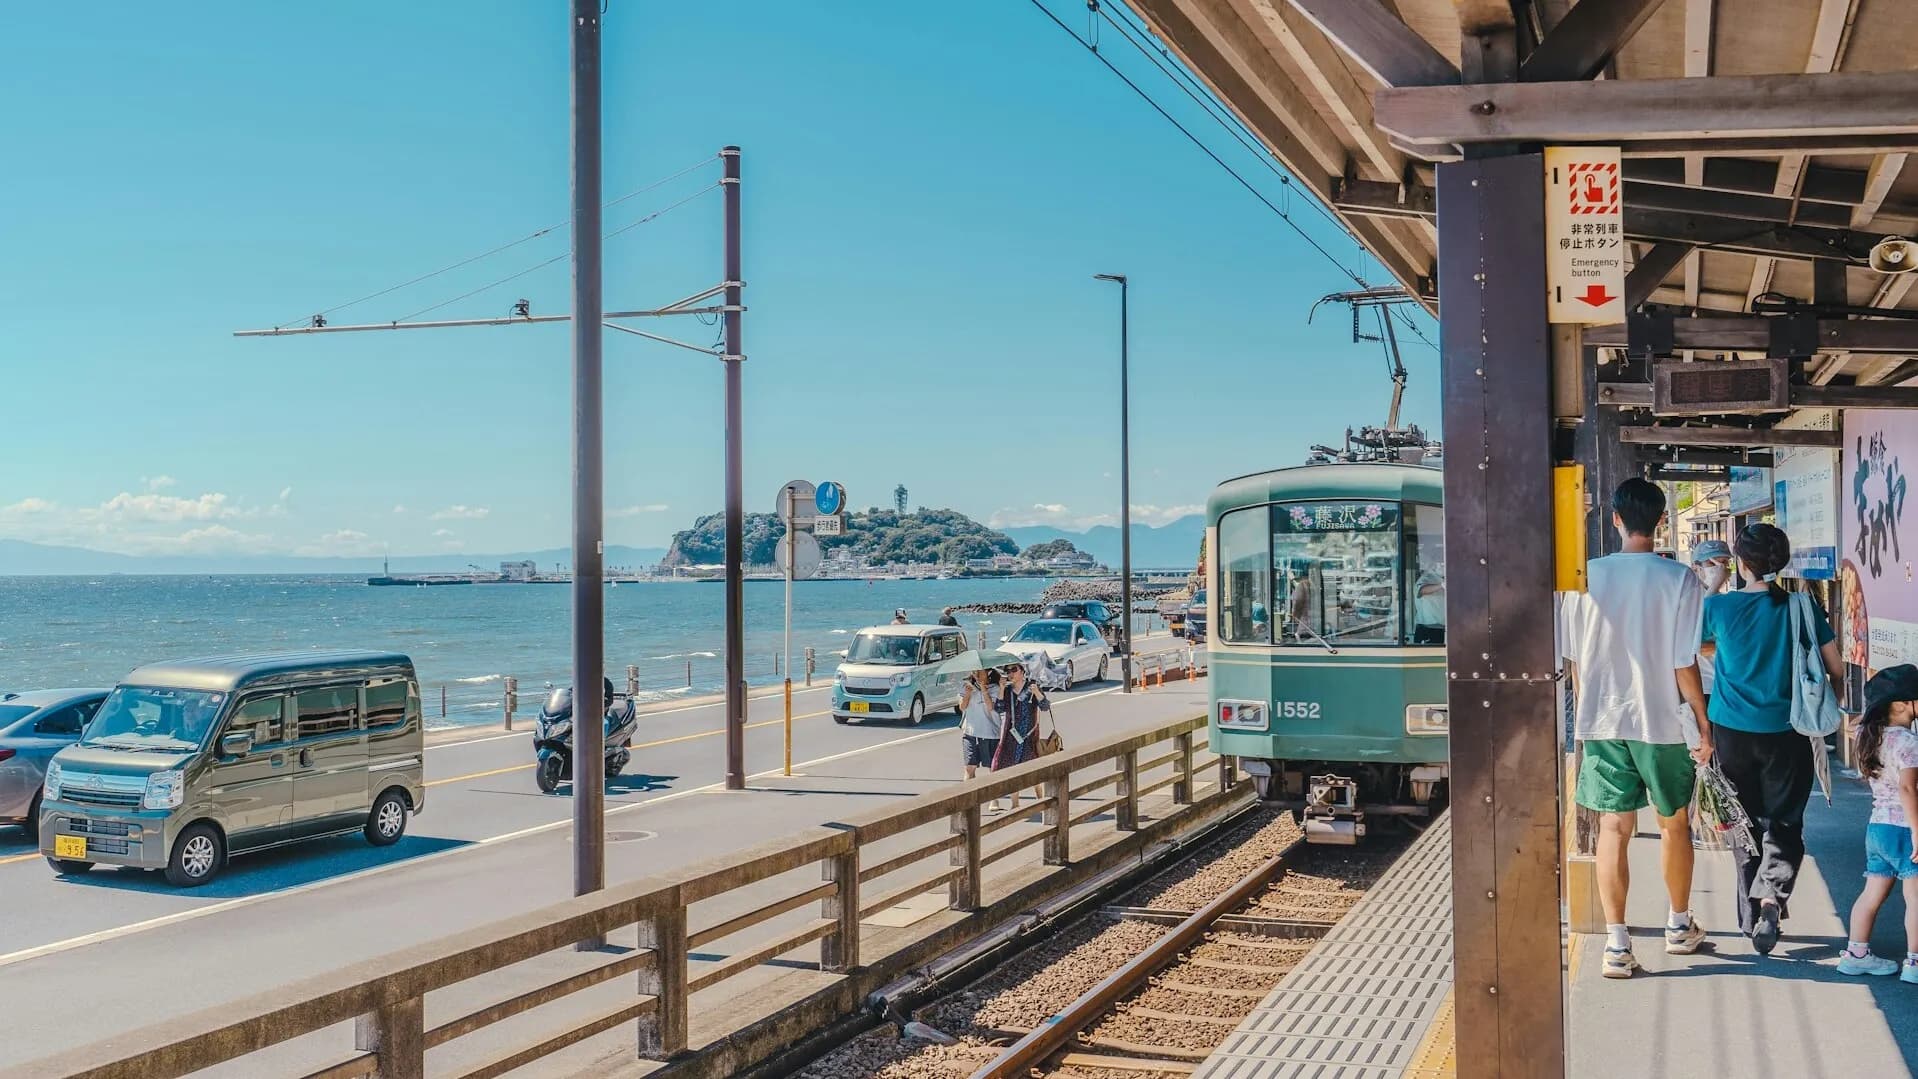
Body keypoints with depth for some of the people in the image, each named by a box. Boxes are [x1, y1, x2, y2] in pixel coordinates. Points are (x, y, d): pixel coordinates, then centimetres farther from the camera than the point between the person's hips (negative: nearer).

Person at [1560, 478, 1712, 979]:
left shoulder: (1588, 577, -4)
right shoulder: (1679, 579, -10)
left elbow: (1571, 660, 1)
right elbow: (1684, 664, -11)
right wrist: (1704, 725, 0)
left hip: (1603, 723, 1)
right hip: (1663, 723, -1)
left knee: (1613, 829, 4)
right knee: (1674, 825, 17)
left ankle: (1617, 944, 2)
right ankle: (1680, 926, 33)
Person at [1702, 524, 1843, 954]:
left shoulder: (1717, 607, -6)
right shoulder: (1803, 608, -5)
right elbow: (1837, 672, 0)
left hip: (1732, 731, 1)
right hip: (1786, 734, 0)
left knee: (1743, 823, 12)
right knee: (1783, 822, 6)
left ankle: (1752, 912, 18)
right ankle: (1771, 896, -16)